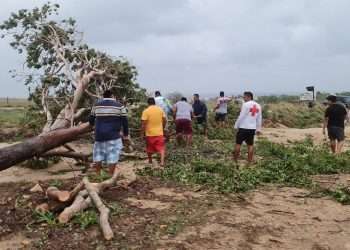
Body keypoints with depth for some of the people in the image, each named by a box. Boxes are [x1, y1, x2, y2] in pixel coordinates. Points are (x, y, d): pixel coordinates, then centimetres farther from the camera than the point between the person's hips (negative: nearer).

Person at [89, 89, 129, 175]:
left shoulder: (96, 105, 8)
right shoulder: (119, 106, -2)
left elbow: (91, 120, 17)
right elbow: (125, 121, -2)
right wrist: (126, 134, 9)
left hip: (99, 135, 4)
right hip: (113, 136, -4)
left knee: (98, 155, 15)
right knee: (113, 156, 1)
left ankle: (97, 174, 25)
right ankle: (111, 175, 1)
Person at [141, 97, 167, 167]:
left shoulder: (146, 111, -11)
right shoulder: (160, 110, 1)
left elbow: (144, 123, -14)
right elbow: (164, 120, 5)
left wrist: (142, 132, -5)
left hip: (150, 133, -2)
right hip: (159, 133, 2)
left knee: (150, 148, 17)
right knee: (161, 148, 2)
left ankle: (150, 160, 34)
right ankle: (162, 162, -13)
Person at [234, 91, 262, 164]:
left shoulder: (246, 104, -12)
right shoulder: (258, 106, 8)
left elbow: (241, 117, -13)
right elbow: (259, 119, 12)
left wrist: (236, 126, -4)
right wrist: (258, 129, 18)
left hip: (243, 128, -6)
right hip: (252, 128, 6)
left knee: (238, 143, 6)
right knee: (250, 145, 11)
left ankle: (235, 160, 12)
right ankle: (250, 161, 14)